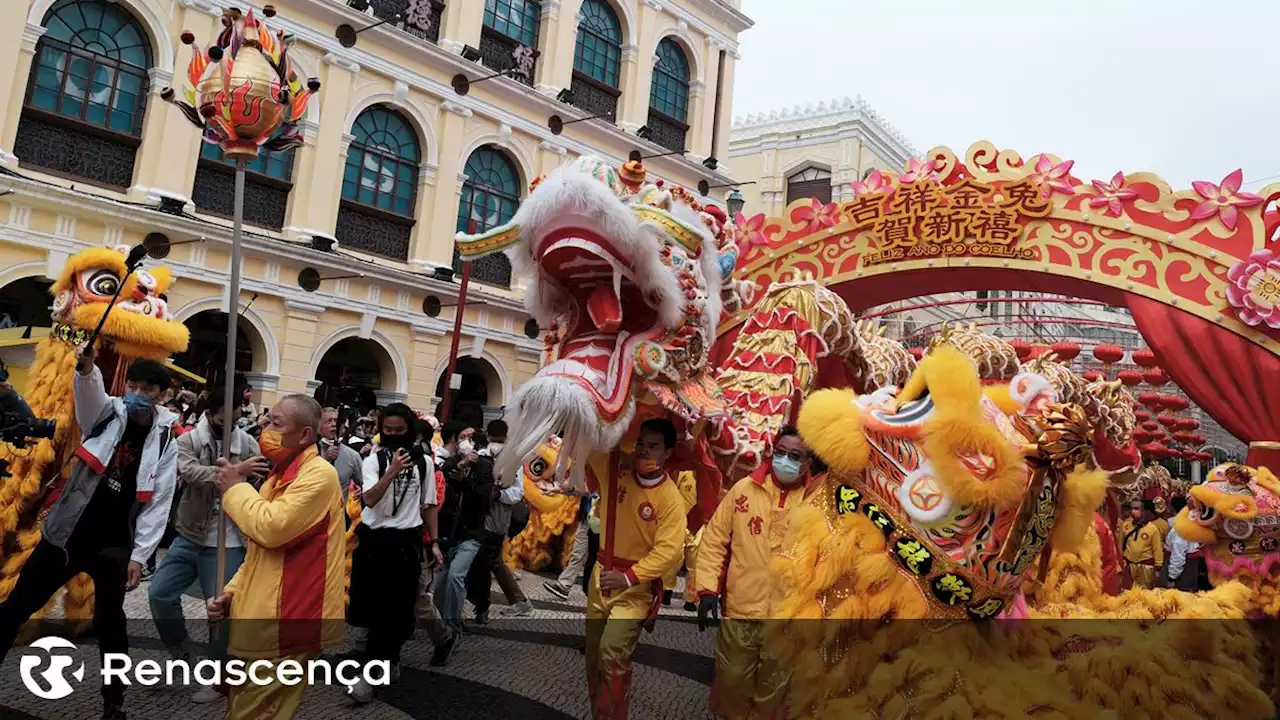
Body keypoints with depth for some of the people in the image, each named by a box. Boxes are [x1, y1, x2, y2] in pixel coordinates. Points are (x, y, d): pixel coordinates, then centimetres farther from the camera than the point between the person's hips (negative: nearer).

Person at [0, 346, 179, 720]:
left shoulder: (165, 442, -3)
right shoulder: (107, 413, -3)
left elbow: (158, 504, -4)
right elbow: (89, 391, -29)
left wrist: (139, 555, -9)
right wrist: (86, 367, -51)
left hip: (113, 544, 0)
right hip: (66, 533, 1)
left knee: (108, 622, 10)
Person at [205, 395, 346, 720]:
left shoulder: (319, 474, -15)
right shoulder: (281, 475, 15)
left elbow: (272, 529, -27)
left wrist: (235, 488, -11)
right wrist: (232, 593, 8)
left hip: (285, 625, -9)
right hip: (262, 620, 9)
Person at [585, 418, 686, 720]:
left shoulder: (671, 498, -17)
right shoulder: (616, 467, -7)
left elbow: (669, 550, -22)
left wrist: (629, 577, -27)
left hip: (636, 584, -5)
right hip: (601, 574, 5)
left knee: (613, 655, -14)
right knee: (593, 653, 13)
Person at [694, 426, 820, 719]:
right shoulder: (744, 489, -3)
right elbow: (714, 540, 1)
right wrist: (708, 589, -6)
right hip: (739, 610, 0)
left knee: (772, 690, 18)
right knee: (732, 683, 15)